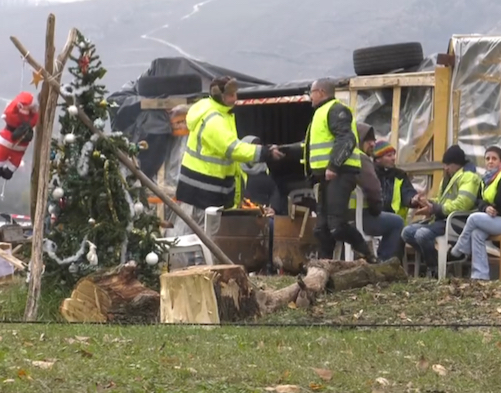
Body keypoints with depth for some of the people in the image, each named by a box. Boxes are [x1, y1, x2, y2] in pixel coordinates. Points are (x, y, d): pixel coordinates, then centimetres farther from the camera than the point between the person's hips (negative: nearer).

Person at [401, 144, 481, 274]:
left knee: (422, 234, -31)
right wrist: (430, 203, 3)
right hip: (442, 219, 10)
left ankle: (437, 270, -15)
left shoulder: (468, 177, -10)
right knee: (407, 232, -4)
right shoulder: (449, 176, 22)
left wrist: (434, 209, -19)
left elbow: (461, 205, -23)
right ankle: (431, 263, -4)